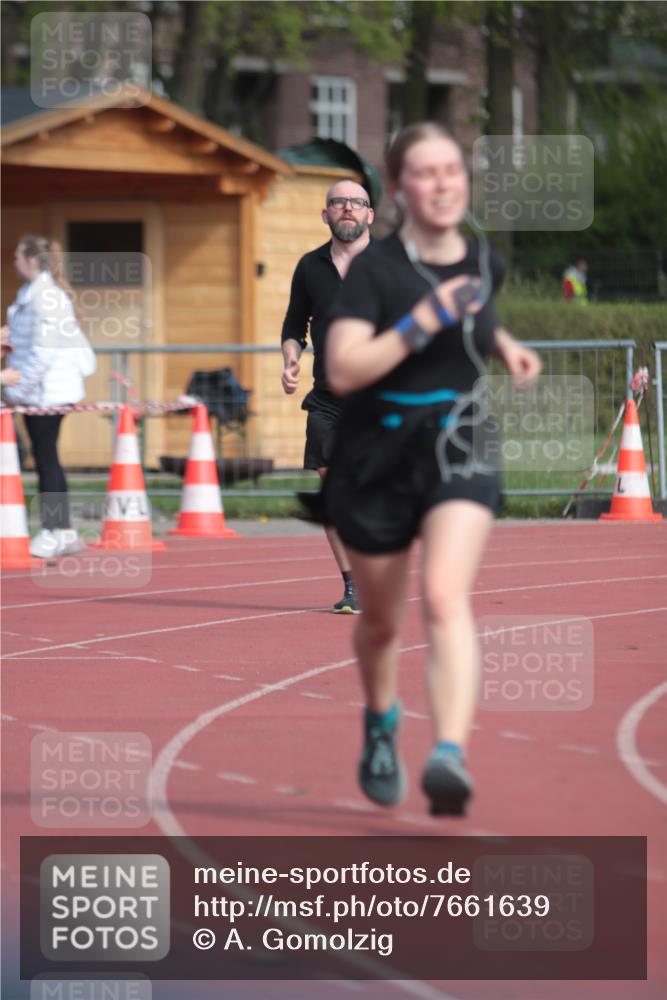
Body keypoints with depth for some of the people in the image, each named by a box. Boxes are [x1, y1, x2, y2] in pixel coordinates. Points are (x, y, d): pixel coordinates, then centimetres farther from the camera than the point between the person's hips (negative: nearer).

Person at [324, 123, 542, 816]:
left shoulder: (485, 264, 5)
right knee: (380, 621, 14)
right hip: (377, 459, -1)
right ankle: (380, 725, 45)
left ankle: (450, 755, -34)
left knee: (446, 598, -22)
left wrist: (505, 346, 11)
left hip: (458, 452, 1)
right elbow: (342, 370, -22)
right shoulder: (374, 269, -12)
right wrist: (421, 323, -27)